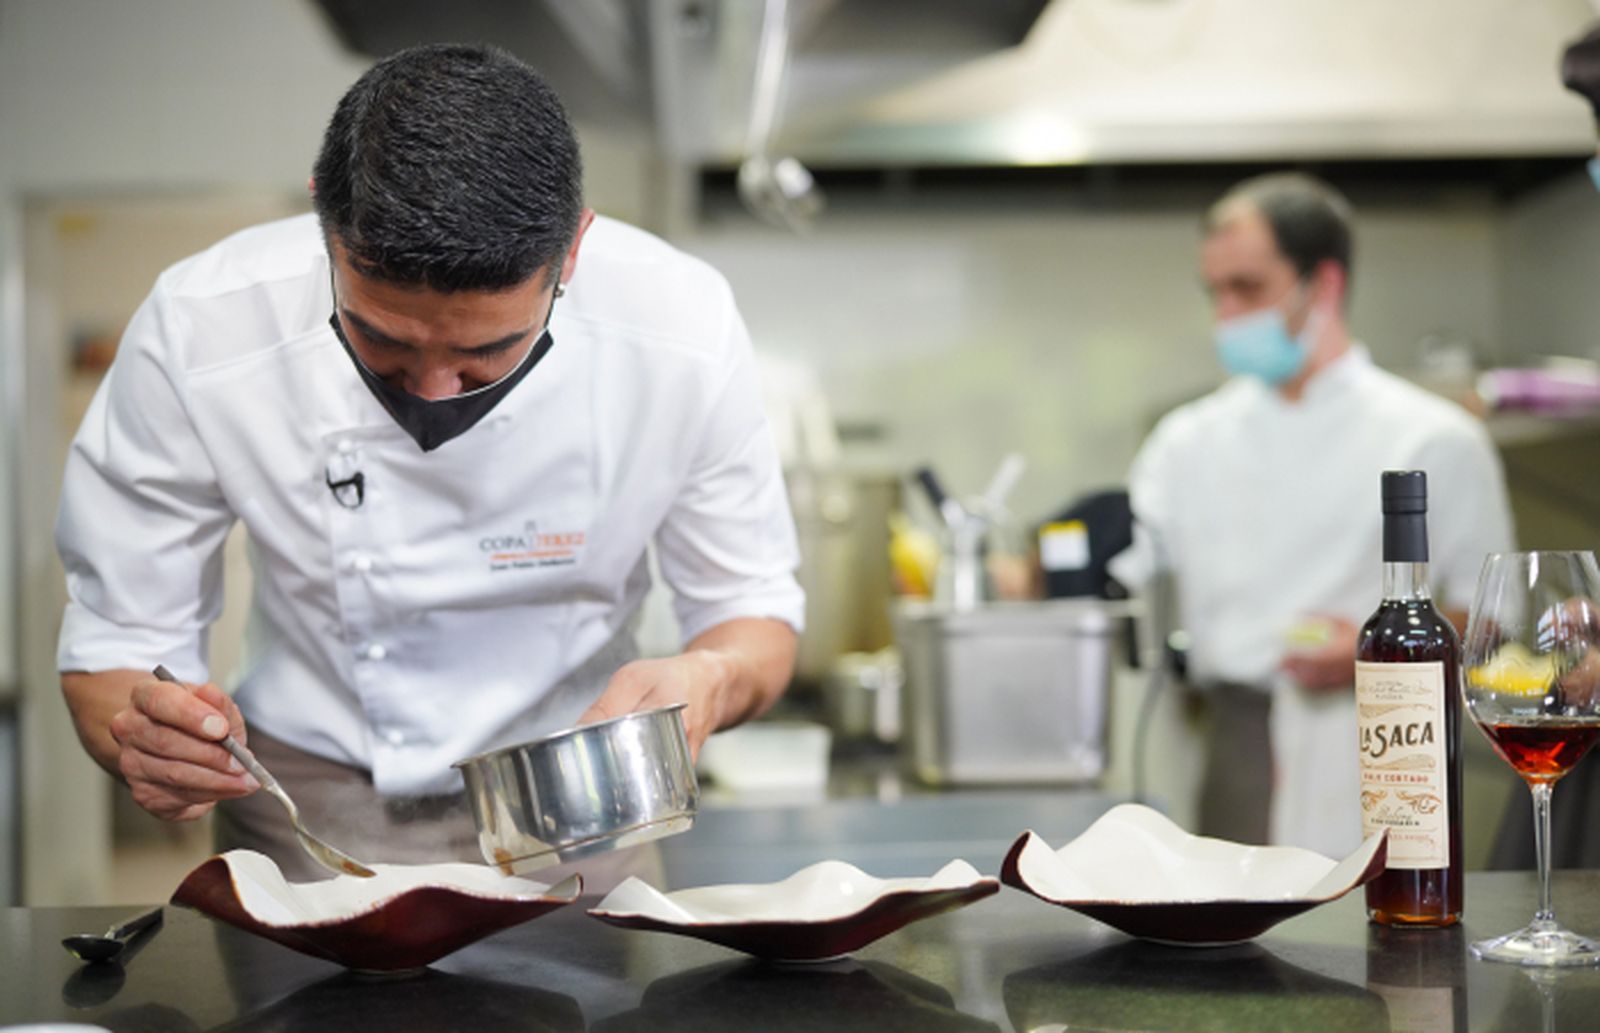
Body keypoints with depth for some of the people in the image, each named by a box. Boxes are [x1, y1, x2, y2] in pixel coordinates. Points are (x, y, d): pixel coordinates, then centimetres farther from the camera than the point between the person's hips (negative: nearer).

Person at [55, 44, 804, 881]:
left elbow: (752, 606, -5)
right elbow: (117, 639, -8)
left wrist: (711, 679, -26)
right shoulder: (196, 336, -20)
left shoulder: (680, 332, -19)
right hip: (307, 819, 0)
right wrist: (141, 735, -30)